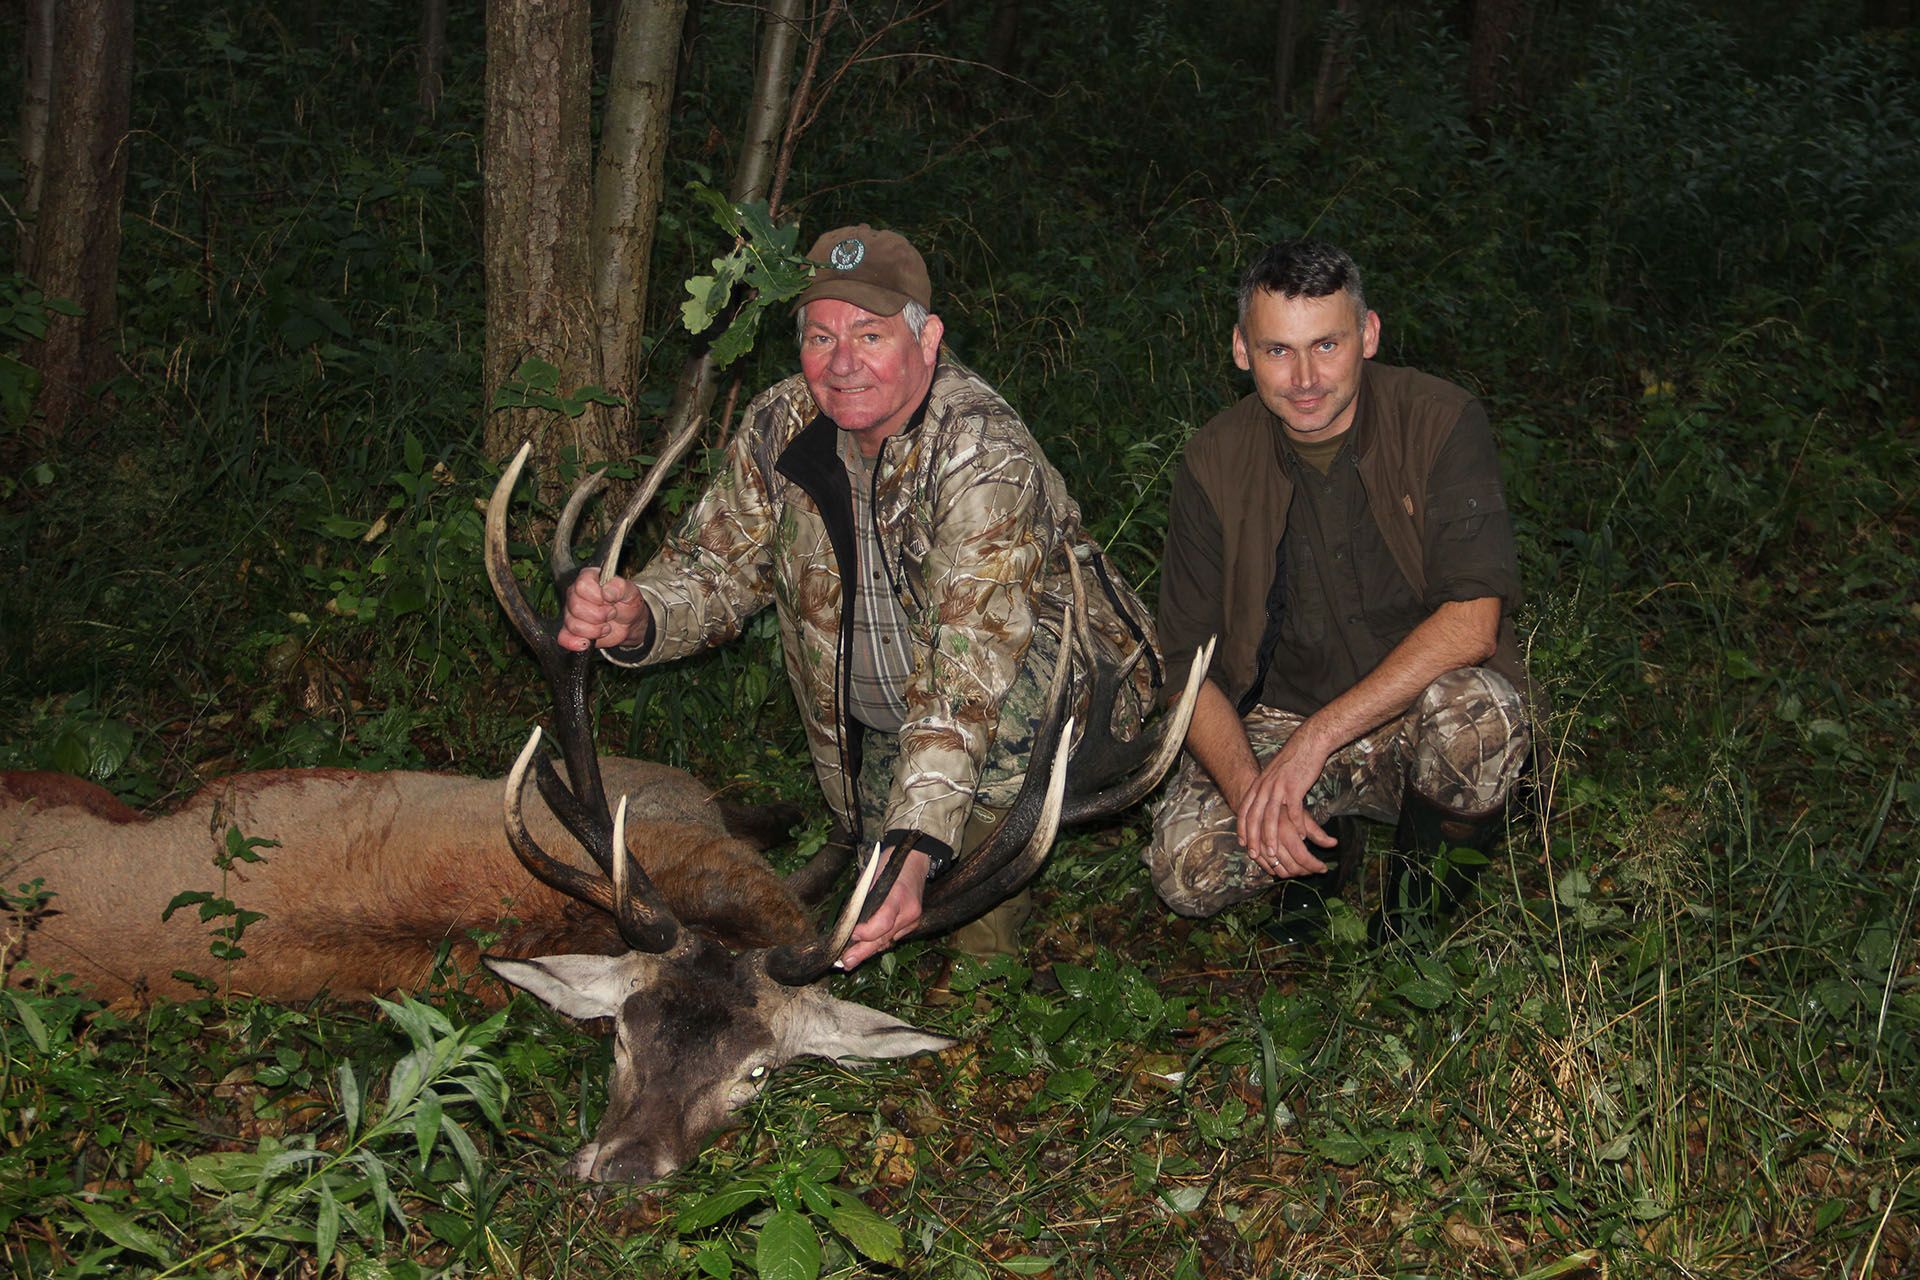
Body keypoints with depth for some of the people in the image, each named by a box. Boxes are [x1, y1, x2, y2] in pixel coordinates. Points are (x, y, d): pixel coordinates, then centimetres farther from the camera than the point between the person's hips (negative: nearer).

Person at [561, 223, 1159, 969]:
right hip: (881, 726, 7)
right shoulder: (781, 426, -13)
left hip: (1055, 691, -6)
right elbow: (716, 566, -7)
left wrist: (917, 847, -55)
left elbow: (967, 680, -42)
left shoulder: (986, 459, -33)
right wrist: (635, 617, -33)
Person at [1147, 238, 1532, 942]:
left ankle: (1434, 859, -3)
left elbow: (1472, 620, -23)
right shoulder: (1215, 462, -6)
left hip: (1419, 711, -2)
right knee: (1186, 870, -23)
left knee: (1476, 706, -37)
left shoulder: (1441, 422, -14)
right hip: (1279, 718, 2)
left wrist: (1315, 738, -29)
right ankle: (1329, 842, 10)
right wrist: (1250, 790, -25)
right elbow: (1187, 662, -6)